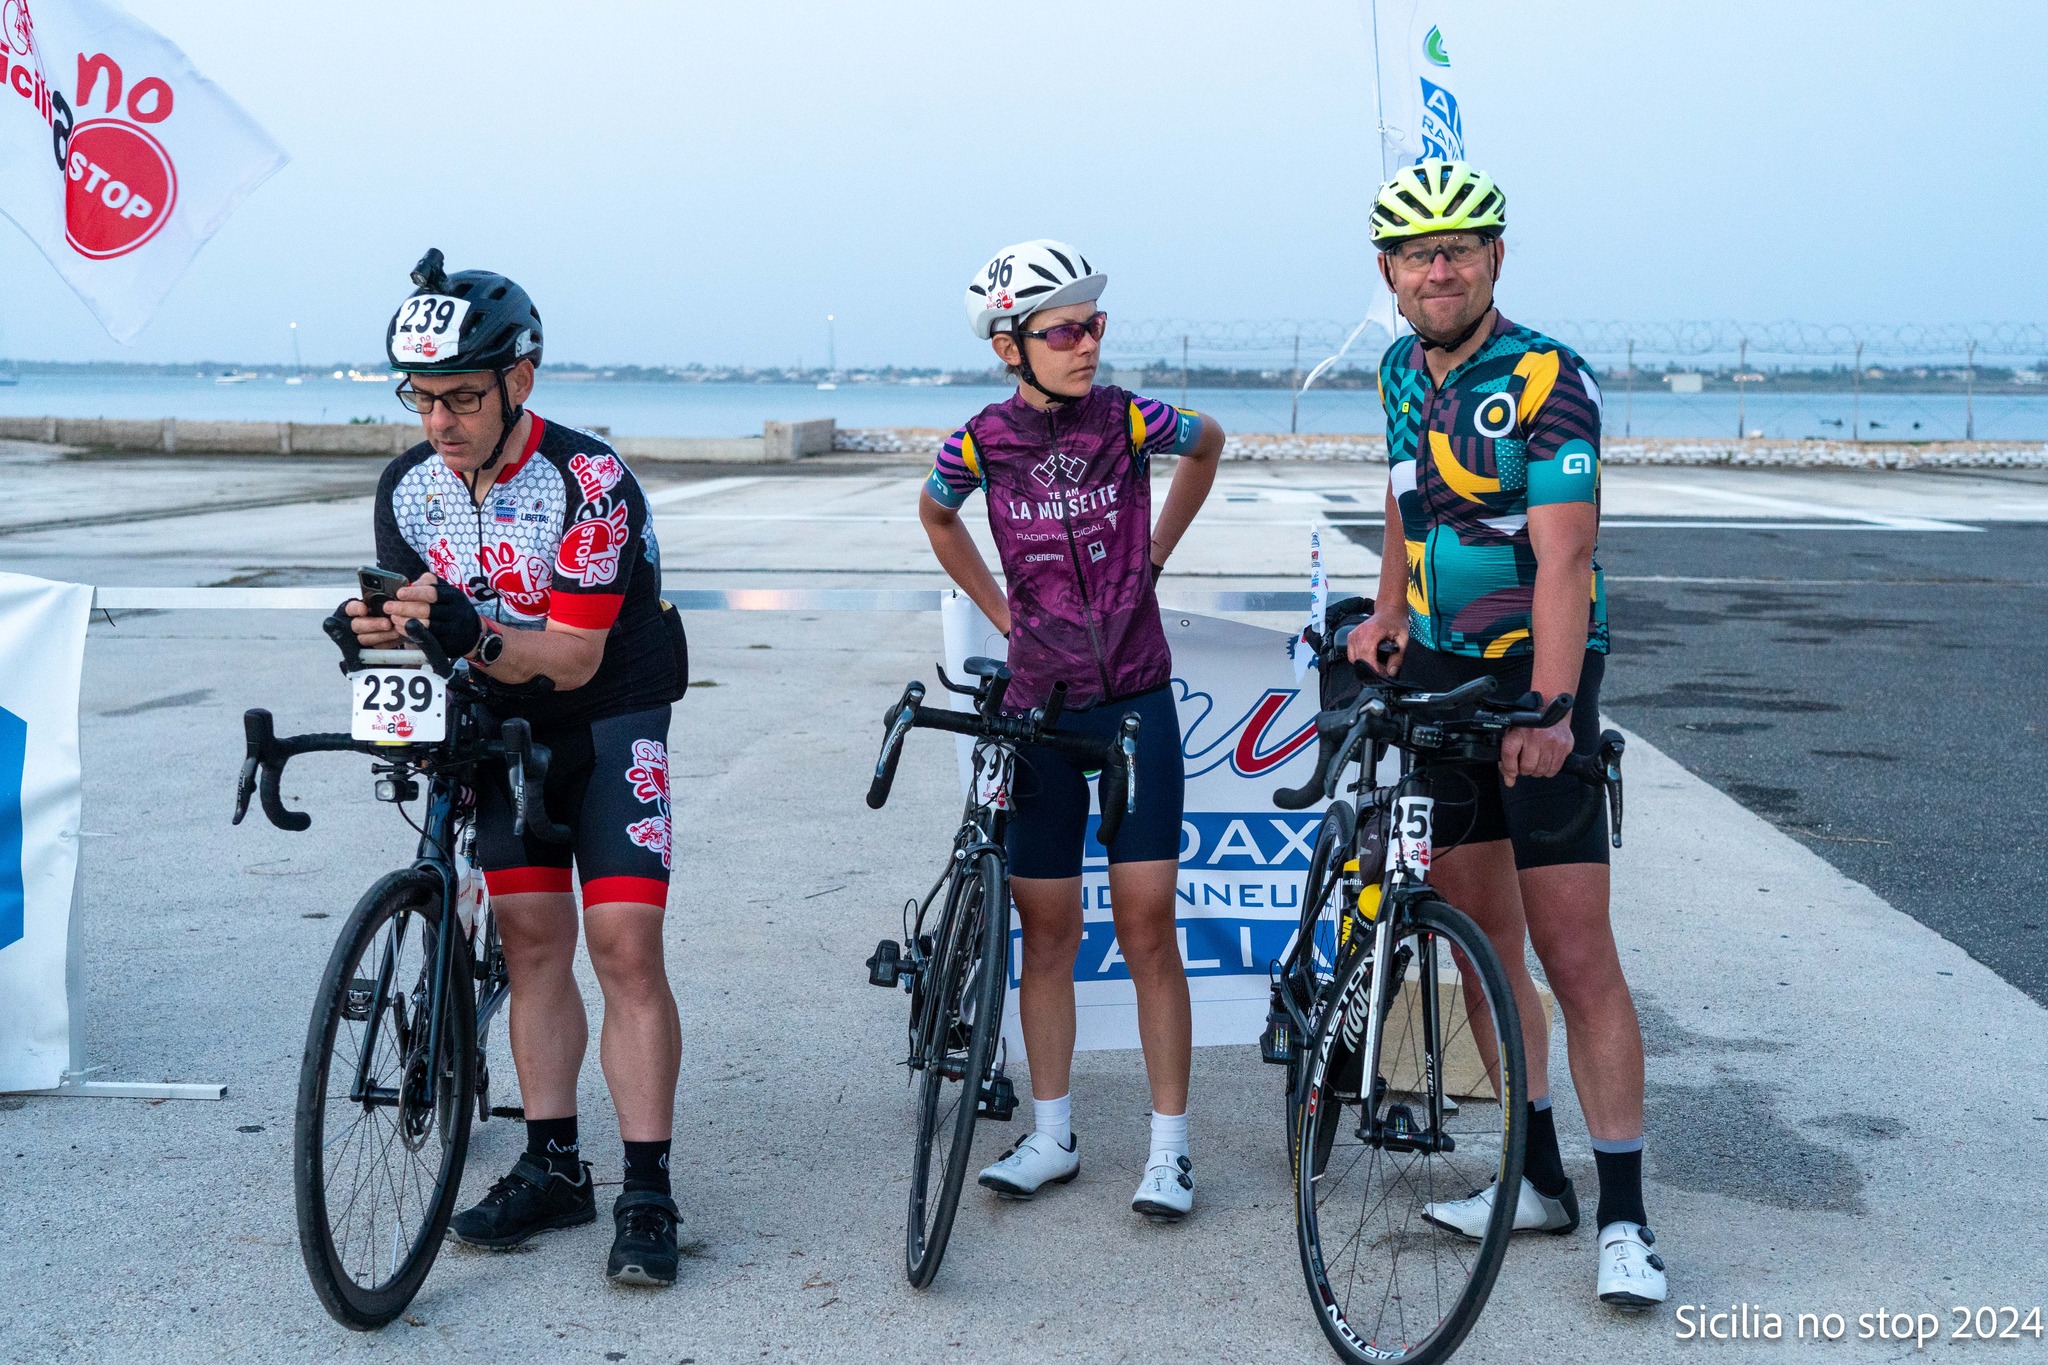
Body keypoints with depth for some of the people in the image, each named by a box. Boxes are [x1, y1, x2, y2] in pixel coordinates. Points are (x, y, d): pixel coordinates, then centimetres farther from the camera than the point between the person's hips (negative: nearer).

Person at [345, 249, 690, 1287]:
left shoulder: (590, 481, -24)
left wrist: (471, 635, -42)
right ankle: (553, 1167, 14)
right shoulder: (408, 488, -7)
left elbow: (573, 657, -25)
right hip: (501, 722, 5)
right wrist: (377, 628, -24)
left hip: (610, 713, -5)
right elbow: (421, 628, -1)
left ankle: (647, 1193, -8)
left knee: (624, 943, -12)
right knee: (532, 939, 4)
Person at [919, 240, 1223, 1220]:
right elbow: (935, 516, 17)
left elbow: (1209, 445, 15)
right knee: (1047, 928, 8)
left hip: (1135, 704, -1)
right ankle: (1051, 1136, 20)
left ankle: (1169, 1146, 5)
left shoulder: (1129, 421, -8)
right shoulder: (982, 443, -6)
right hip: (1038, 707, 1)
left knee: (1146, 925, -4)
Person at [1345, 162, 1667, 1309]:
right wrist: (1389, 616, 11)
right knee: (1482, 938, 10)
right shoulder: (1405, 373, 8)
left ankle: (1625, 1215, -1)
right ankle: (1540, 1179, 20)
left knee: (1575, 954, -8)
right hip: (1436, 675, 7)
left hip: (1535, 677, -7)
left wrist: (1546, 709, -33)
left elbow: (1564, 558, -24)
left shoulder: (1548, 381, -14)